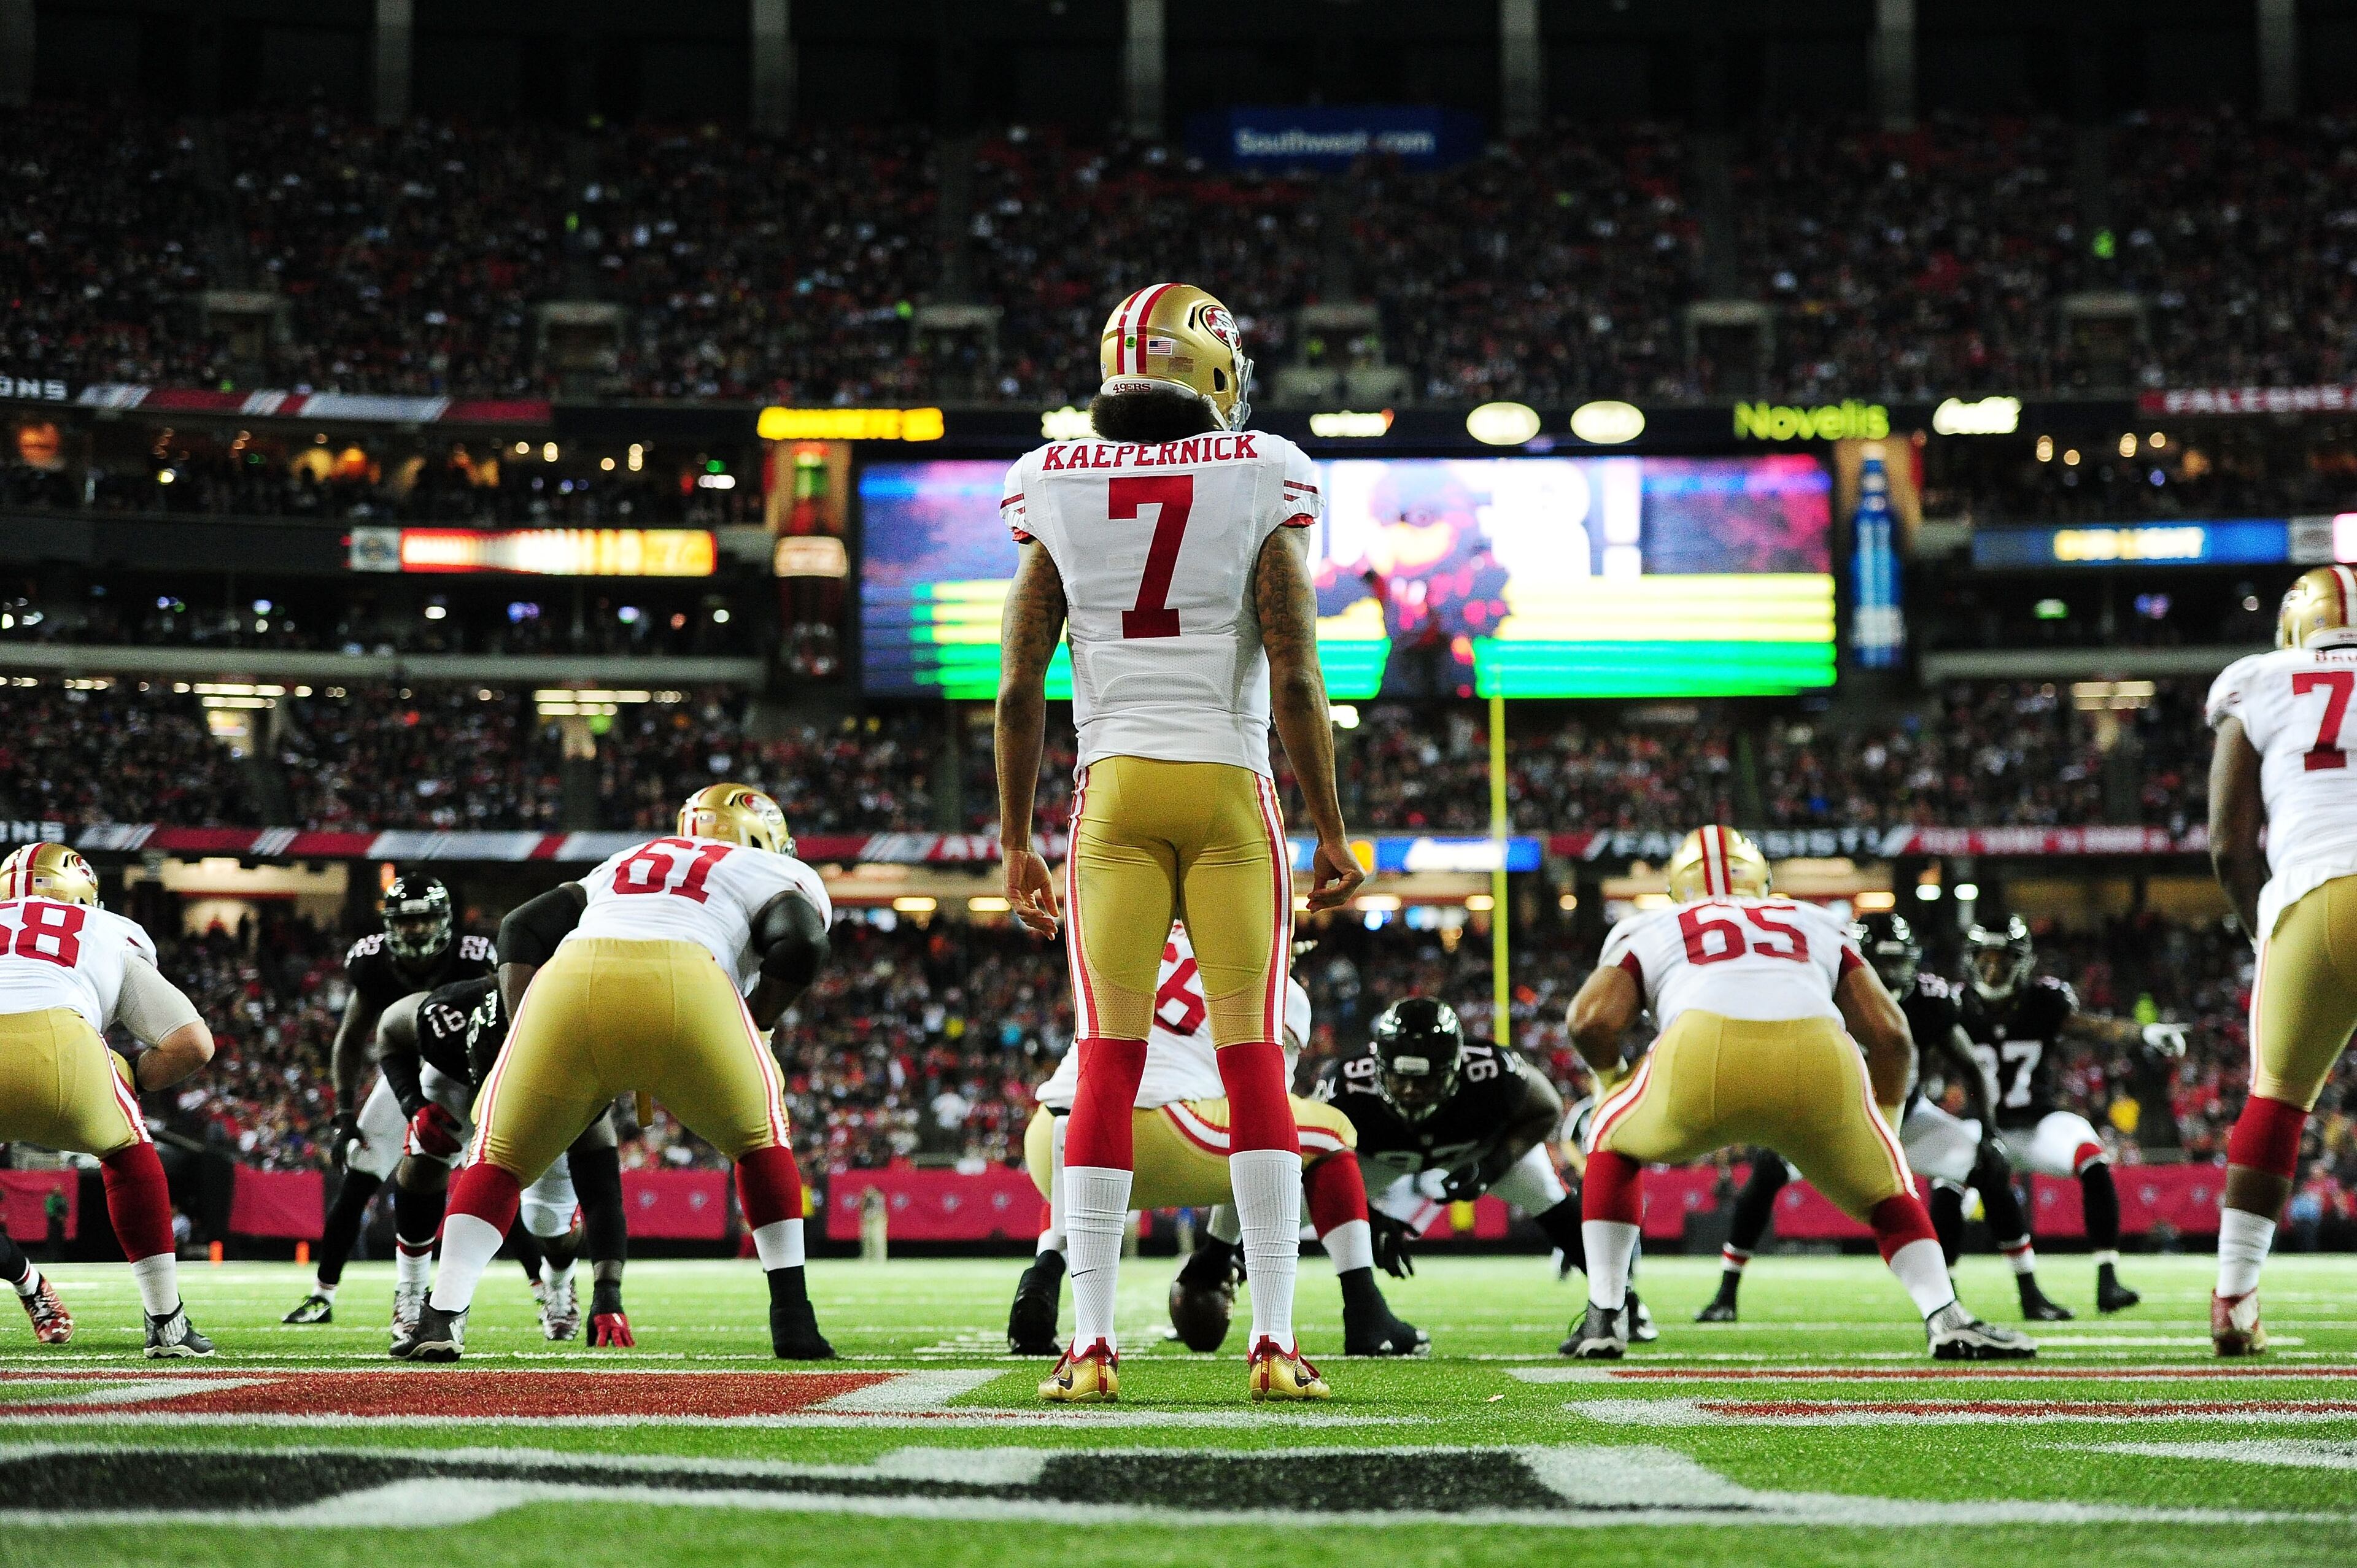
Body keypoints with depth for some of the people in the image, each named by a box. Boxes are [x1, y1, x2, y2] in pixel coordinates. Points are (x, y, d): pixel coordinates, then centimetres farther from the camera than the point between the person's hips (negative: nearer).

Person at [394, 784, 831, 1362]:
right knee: (761, 1139, 24)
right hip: (685, 986, -2)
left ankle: (442, 1317, 1)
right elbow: (802, 944, 6)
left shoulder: (623, 865, 40)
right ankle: (793, 1319, 16)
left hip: (571, 987, 2)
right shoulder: (786, 878, 28)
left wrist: (528, 1042, 28)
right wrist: (751, 1030, 17)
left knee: (500, 1157, 20)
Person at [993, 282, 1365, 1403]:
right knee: (1254, 1061, 2)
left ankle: (1090, 1345, -3)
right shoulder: (1259, 482, -3)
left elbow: (1019, 689, 3)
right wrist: (1332, 832, 0)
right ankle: (1276, 1343, -2)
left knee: (1106, 1064, 1)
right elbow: (1295, 678, -7)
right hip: (1230, 787, -1)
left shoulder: (1058, 491, 3)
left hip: (1113, 793, 1)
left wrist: (1014, 841, 11)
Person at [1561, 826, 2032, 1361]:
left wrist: (1614, 1087, 35)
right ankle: (1947, 1317, 6)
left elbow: (1592, 1021, 15)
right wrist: (1882, 1125, 40)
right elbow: (1890, 1034, 25)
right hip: (1818, 1062, 1)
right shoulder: (1818, 926, 36)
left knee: (1613, 1139, 29)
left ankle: (1605, 1318, 20)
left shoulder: (1649, 930, 32)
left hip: (1702, 1056, -1)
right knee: (1882, 1186, 28)